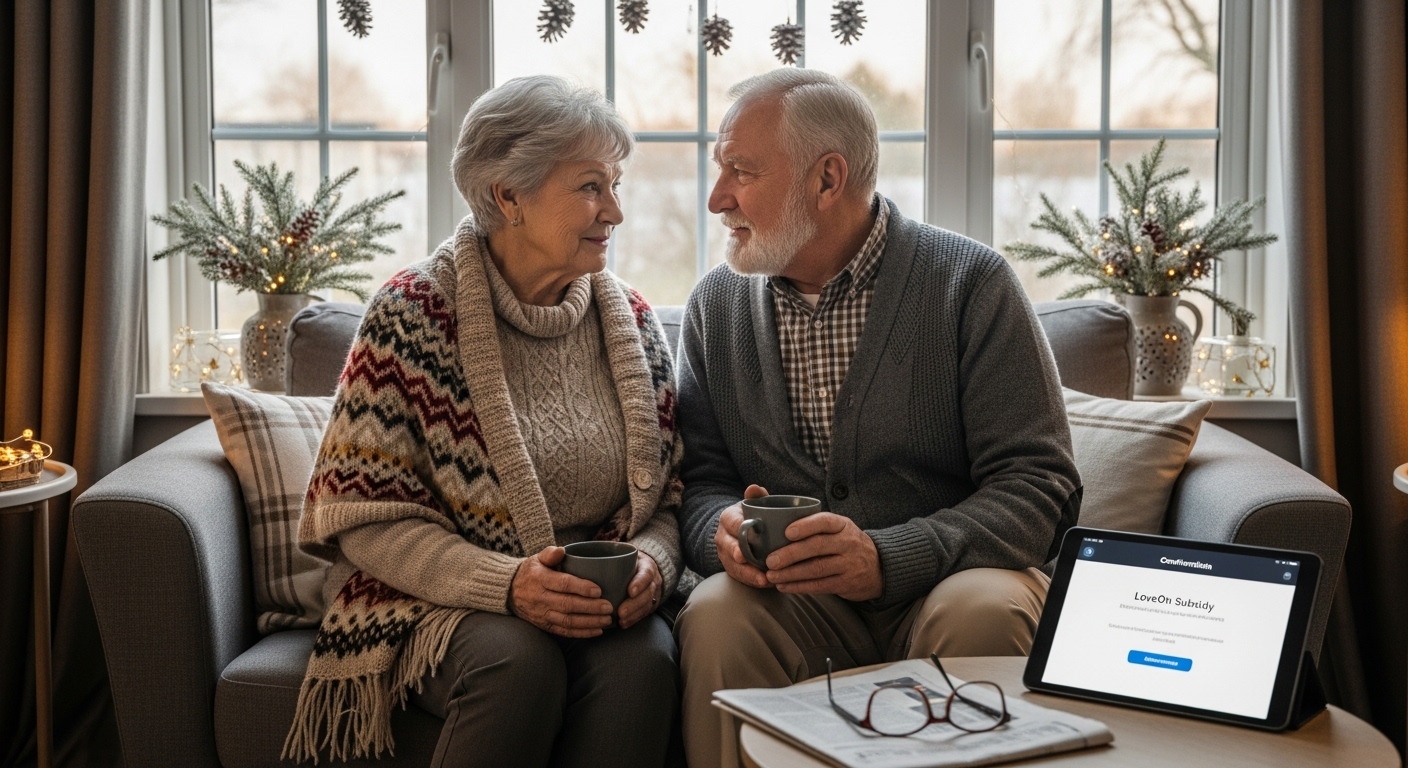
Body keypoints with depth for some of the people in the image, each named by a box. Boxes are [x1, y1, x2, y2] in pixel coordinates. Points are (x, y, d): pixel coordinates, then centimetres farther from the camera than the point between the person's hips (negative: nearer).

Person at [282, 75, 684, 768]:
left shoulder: (631, 321, 7)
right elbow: (367, 516, -9)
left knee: (644, 660, -30)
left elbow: (665, 498, 11)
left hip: (602, 607, 3)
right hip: (438, 601, -3)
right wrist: (507, 583, -23)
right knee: (517, 662, -34)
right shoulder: (411, 315, -7)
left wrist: (650, 563, -13)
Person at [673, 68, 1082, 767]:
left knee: (983, 615, -34)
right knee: (715, 617, -29)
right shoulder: (715, 304, 10)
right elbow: (699, 479, 9)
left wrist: (885, 558, -24)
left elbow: (1038, 485, -10)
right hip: (789, 597, 2)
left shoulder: (972, 284, -4)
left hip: (946, 583, -1)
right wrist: (724, 529, -17)